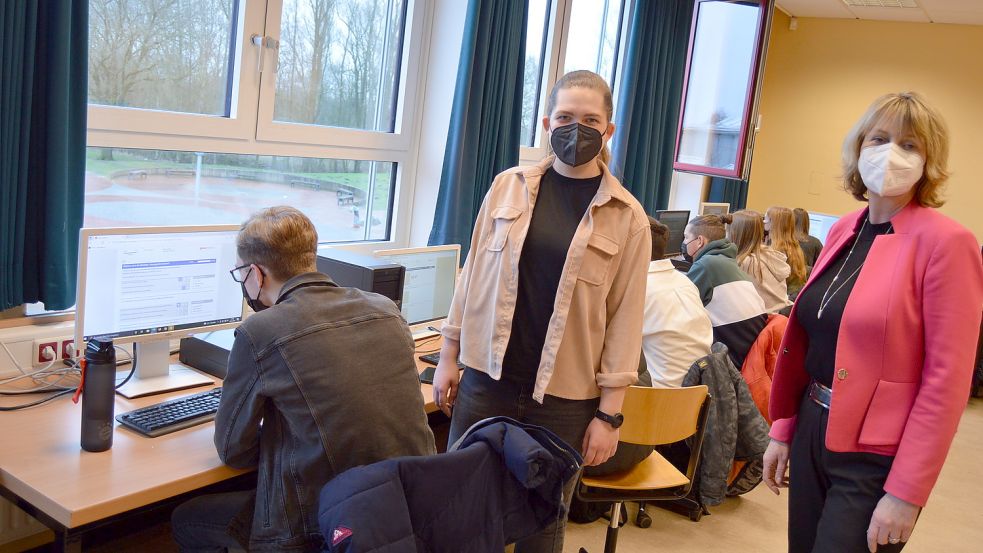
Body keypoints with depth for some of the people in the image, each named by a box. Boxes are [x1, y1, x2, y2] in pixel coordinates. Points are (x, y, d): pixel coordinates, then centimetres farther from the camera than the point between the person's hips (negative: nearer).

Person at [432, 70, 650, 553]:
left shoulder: (627, 218, -4)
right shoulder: (508, 187, 2)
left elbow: (624, 319, -3)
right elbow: (473, 275, 8)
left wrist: (609, 413, -5)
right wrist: (448, 357, 9)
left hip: (564, 399, -2)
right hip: (486, 381, 2)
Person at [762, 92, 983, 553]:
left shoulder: (946, 242, -13)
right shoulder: (843, 231, 6)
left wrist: (906, 493, -16)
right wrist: (784, 428, 11)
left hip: (875, 458, -6)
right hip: (812, 433, 6)